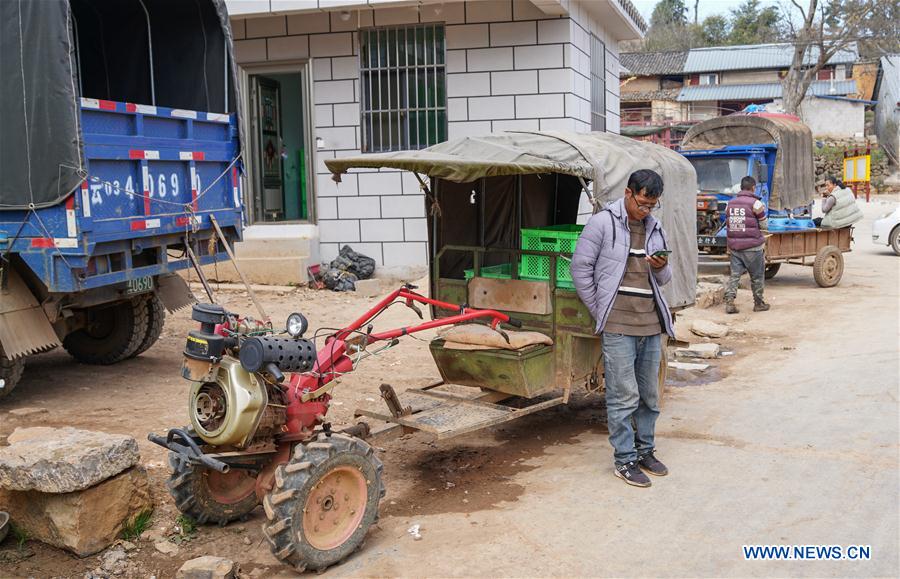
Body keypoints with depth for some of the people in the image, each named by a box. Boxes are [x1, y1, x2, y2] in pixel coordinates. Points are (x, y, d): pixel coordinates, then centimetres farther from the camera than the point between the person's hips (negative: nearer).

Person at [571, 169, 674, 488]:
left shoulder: (655, 228, 15)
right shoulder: (603, 222, -4)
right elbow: (580, 268, -4)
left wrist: (662, 268, -4)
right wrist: (599, 312, -3)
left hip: (651, 323, 6)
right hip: (619, 324, -6)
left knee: (650, 394, 14)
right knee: (624, 396, -3)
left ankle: (645, 450, 28)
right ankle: (625, 460, 7)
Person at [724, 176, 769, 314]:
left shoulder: (730, 204, 8)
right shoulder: (756, 204, -8)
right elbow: (763, 225, -3)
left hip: (734, 246, 4)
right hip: (752, 246, -4)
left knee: (735, 274, 5)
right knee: (757, 276, 9)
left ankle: (729, 301, -8)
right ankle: (758, 303, 18)